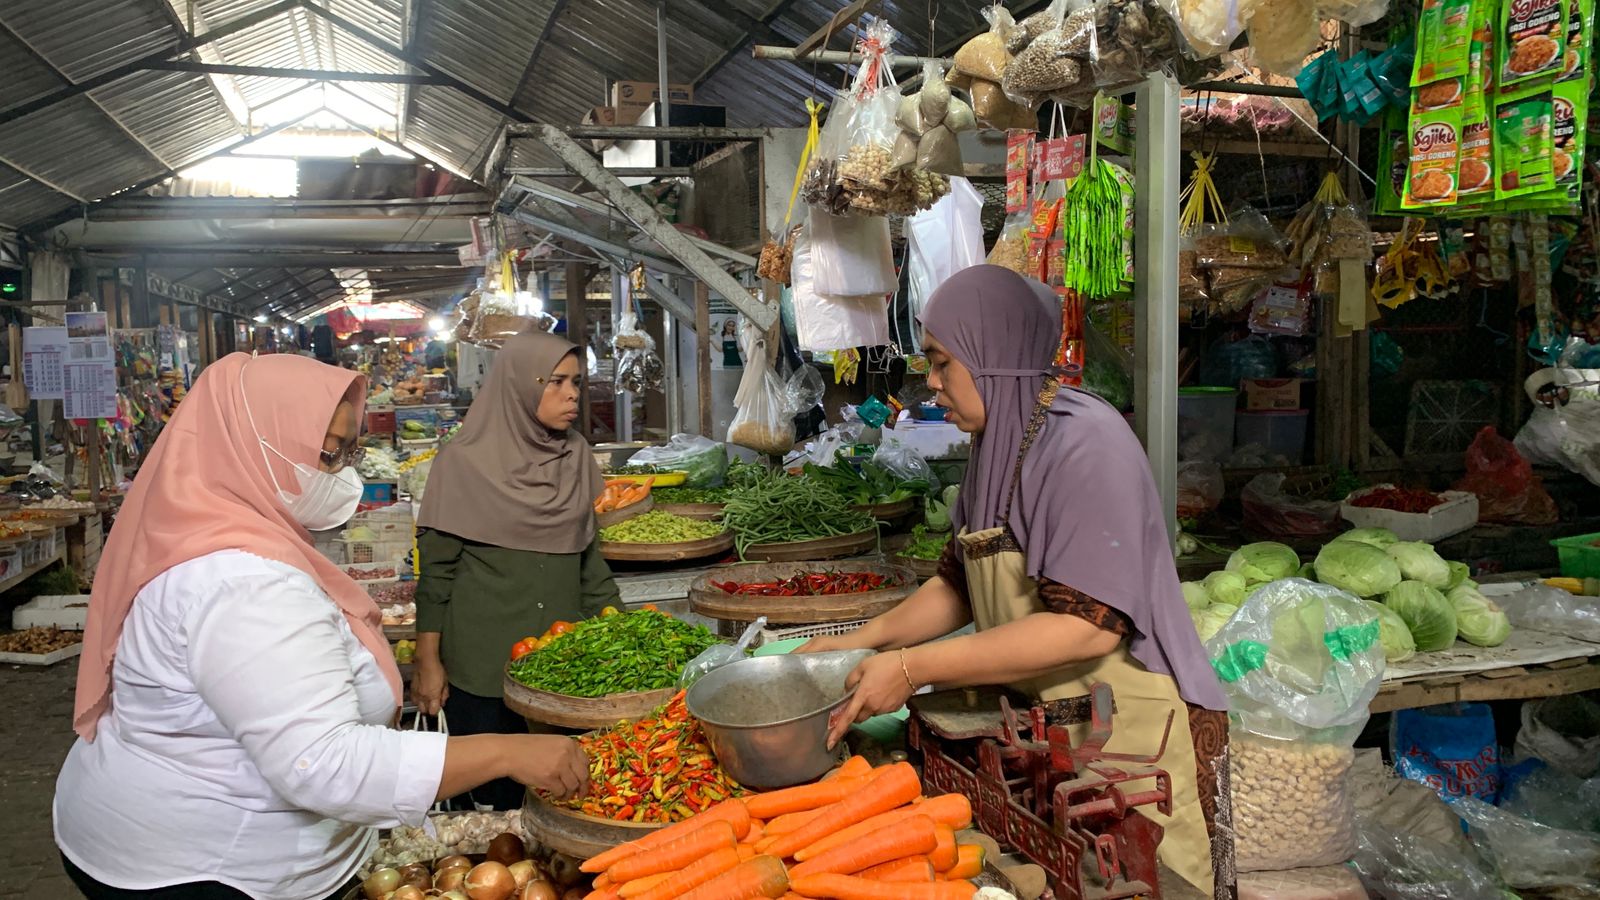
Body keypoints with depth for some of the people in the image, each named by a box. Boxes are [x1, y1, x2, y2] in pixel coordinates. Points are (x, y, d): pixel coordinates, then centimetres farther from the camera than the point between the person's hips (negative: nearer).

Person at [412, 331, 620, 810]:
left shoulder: (577, 456, 6)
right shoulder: (466, 461, -7)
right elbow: (437, 569, -5)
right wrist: (428, 663, -5)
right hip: (482, 661, -4)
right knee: (497, 796, 6)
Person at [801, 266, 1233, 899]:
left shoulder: (1085, 444, -21)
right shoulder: (997, 446, 6)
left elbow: (1090, 625, -27)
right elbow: (960, 584, 13)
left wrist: (914, 667, -26)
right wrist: (864, 641, -1)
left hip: (1133, 734, -8)